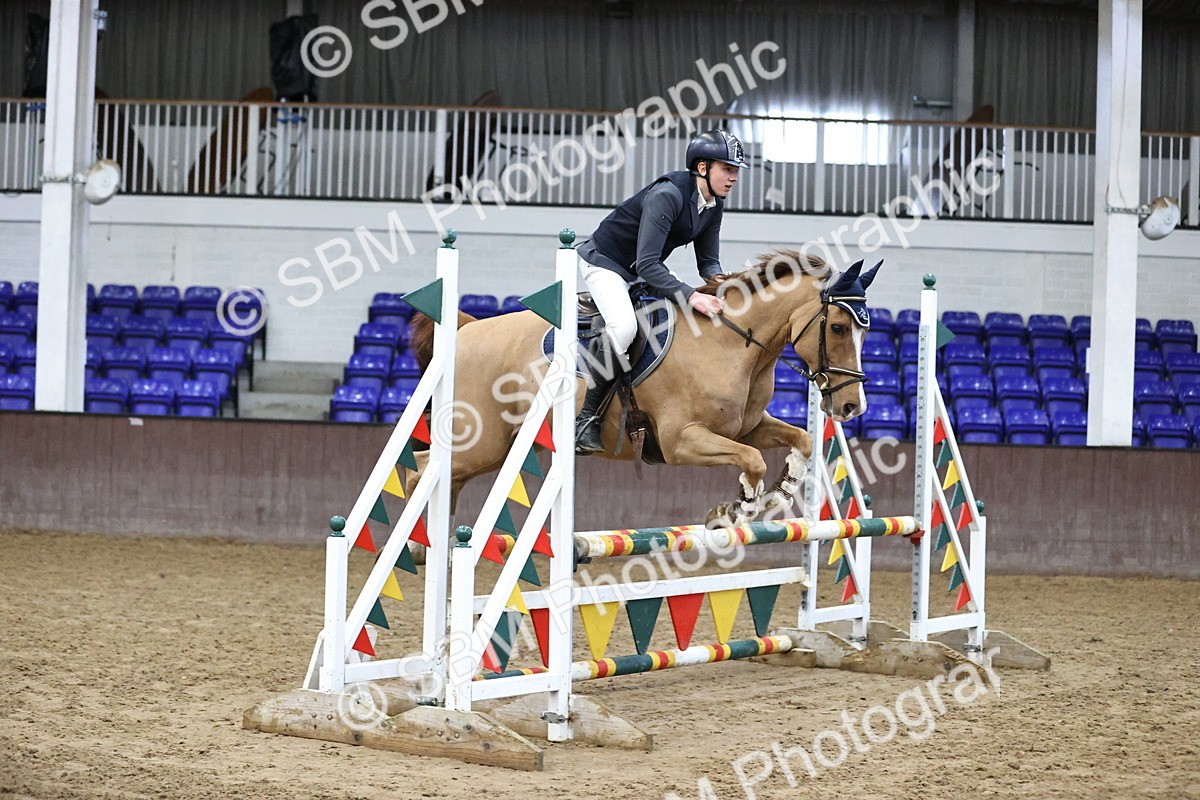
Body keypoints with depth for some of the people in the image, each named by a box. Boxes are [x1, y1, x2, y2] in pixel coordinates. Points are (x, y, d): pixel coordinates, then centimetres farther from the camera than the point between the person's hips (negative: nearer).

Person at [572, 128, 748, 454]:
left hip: (645, 270, 9)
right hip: (603, 262, -9)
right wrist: (691, 296, -43)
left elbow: (708, 261, 3)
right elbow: (647, 265, -35)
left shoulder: (714, 203, -5)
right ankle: (586, 419, -22)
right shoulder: (667, 195, -31)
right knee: (624, 327, -32)